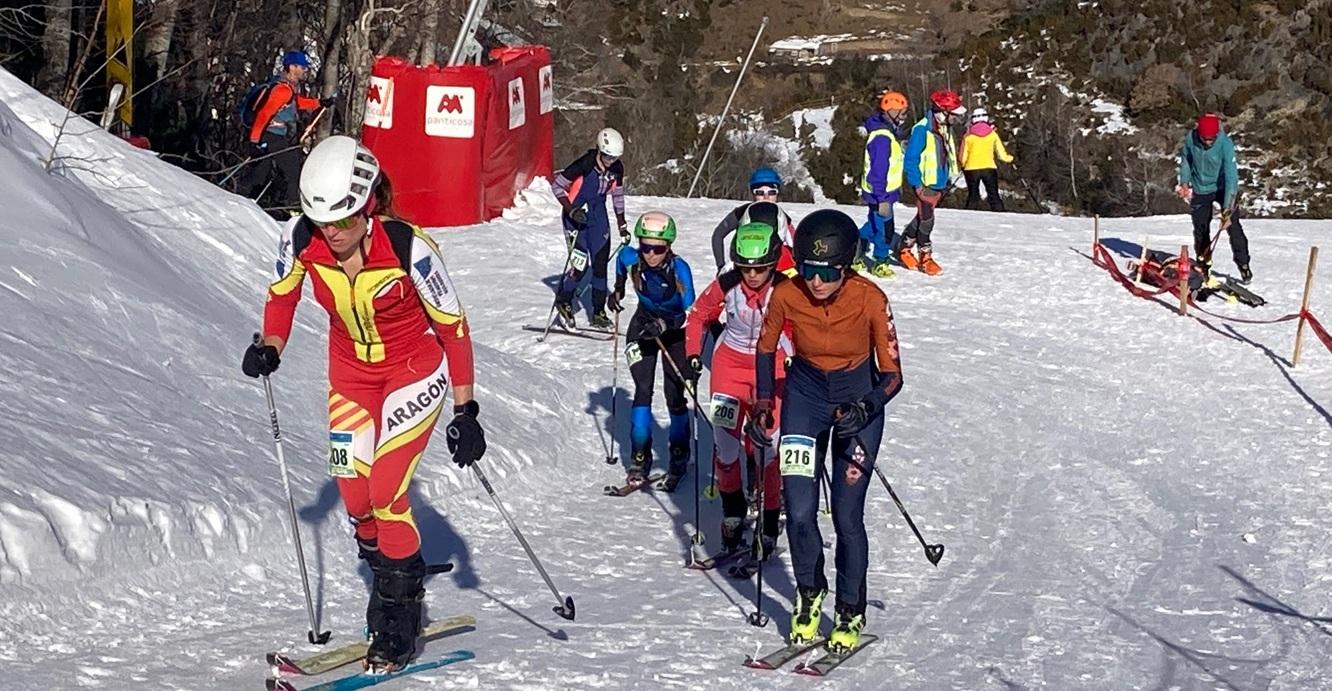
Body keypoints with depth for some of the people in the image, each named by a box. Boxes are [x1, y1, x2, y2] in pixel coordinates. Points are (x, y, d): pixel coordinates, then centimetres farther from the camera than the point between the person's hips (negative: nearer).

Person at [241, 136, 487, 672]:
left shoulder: (408, 247, -29)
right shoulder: (301, 240, -18)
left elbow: (453, 325, -18)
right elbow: (282, 294, 4)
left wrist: (466, 411, -19)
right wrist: (270, 347, -15)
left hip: (416, 371, -4)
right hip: (351, 372, 5)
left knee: (385, 492, -15)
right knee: (356, 497, 1)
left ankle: (399, 620, 2)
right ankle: (396, 588, 28)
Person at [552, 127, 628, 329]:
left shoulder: (617, 168, -6)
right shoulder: (584, 165, -24)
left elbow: (617, 195, 10)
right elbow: (557, 186, -15)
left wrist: (622, 226, 12)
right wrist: (571, 210, -24)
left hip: (598, 215, 5)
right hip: (576, 214, -5)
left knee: (600, 263, 1)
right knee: (580, 263, -13)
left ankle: (598, 313, 10)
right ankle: (563, 301, 11)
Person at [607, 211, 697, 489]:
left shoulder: (679, 269, -30)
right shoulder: (631, 258, -21)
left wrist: (665, 325, -40)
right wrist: (618, 289, 10)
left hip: (675, 332, -2)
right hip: (643, 326, 2)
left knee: (675, 396, -2)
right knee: (643, 391, -10)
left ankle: (679, 458, 18)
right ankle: (640, 457, -2)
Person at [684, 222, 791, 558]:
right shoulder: (726, 285, -14)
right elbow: (698, 316, 3)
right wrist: (693, 354, -5)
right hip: (730, 362, 2)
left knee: (763, 444, -8)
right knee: (725, 440, -4)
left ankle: (769, 521, 2)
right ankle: (732, 509, 18)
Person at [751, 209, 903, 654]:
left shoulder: (870, 299, -25)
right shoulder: (786, 296, -19)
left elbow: (892, 375, -17)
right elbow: (765, 348, 2)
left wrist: (866, 408, -32)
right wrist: (763, 403, -5)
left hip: (858, 396, -2)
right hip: (805, 395, 2)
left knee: (847, 515, -5)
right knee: (799, 513, -6)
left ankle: (851, 613, 16)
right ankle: (809, 595, 21)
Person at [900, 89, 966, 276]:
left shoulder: (946, 128, 6)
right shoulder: (922, 129, -20)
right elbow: (911, 159, -18)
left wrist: (951, 177, 13)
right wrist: (917, 184, -18)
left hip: (940, 184, 8)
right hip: (926, 184, -8)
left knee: (922, 218, 17)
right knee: (926, 220, -2)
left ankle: (904, 249, 30)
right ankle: (925, 257, 10)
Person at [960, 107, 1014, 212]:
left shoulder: (968, 136, -1)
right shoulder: (993, 134, 1)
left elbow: (963, 157, 0)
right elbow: (1001, 154, 2)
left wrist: (963, 165, 21)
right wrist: (1010, 159, 22)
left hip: (971, 169, 0)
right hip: (989, 168, 0)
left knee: (973, 196, 11)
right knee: (994, 196, 7)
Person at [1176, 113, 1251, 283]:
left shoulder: (1225, 144, -29)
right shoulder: (1190, 139, -19)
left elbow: (1231, 176, -31)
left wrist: (1227, 208, -35)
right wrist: (1184, 182, -4)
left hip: (1223, 188, -3)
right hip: (1200, 190, 3)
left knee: (1233, 226, -10)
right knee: (1200, 229, 7)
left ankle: (1243, 265, 1)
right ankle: (1203, 265, 22)